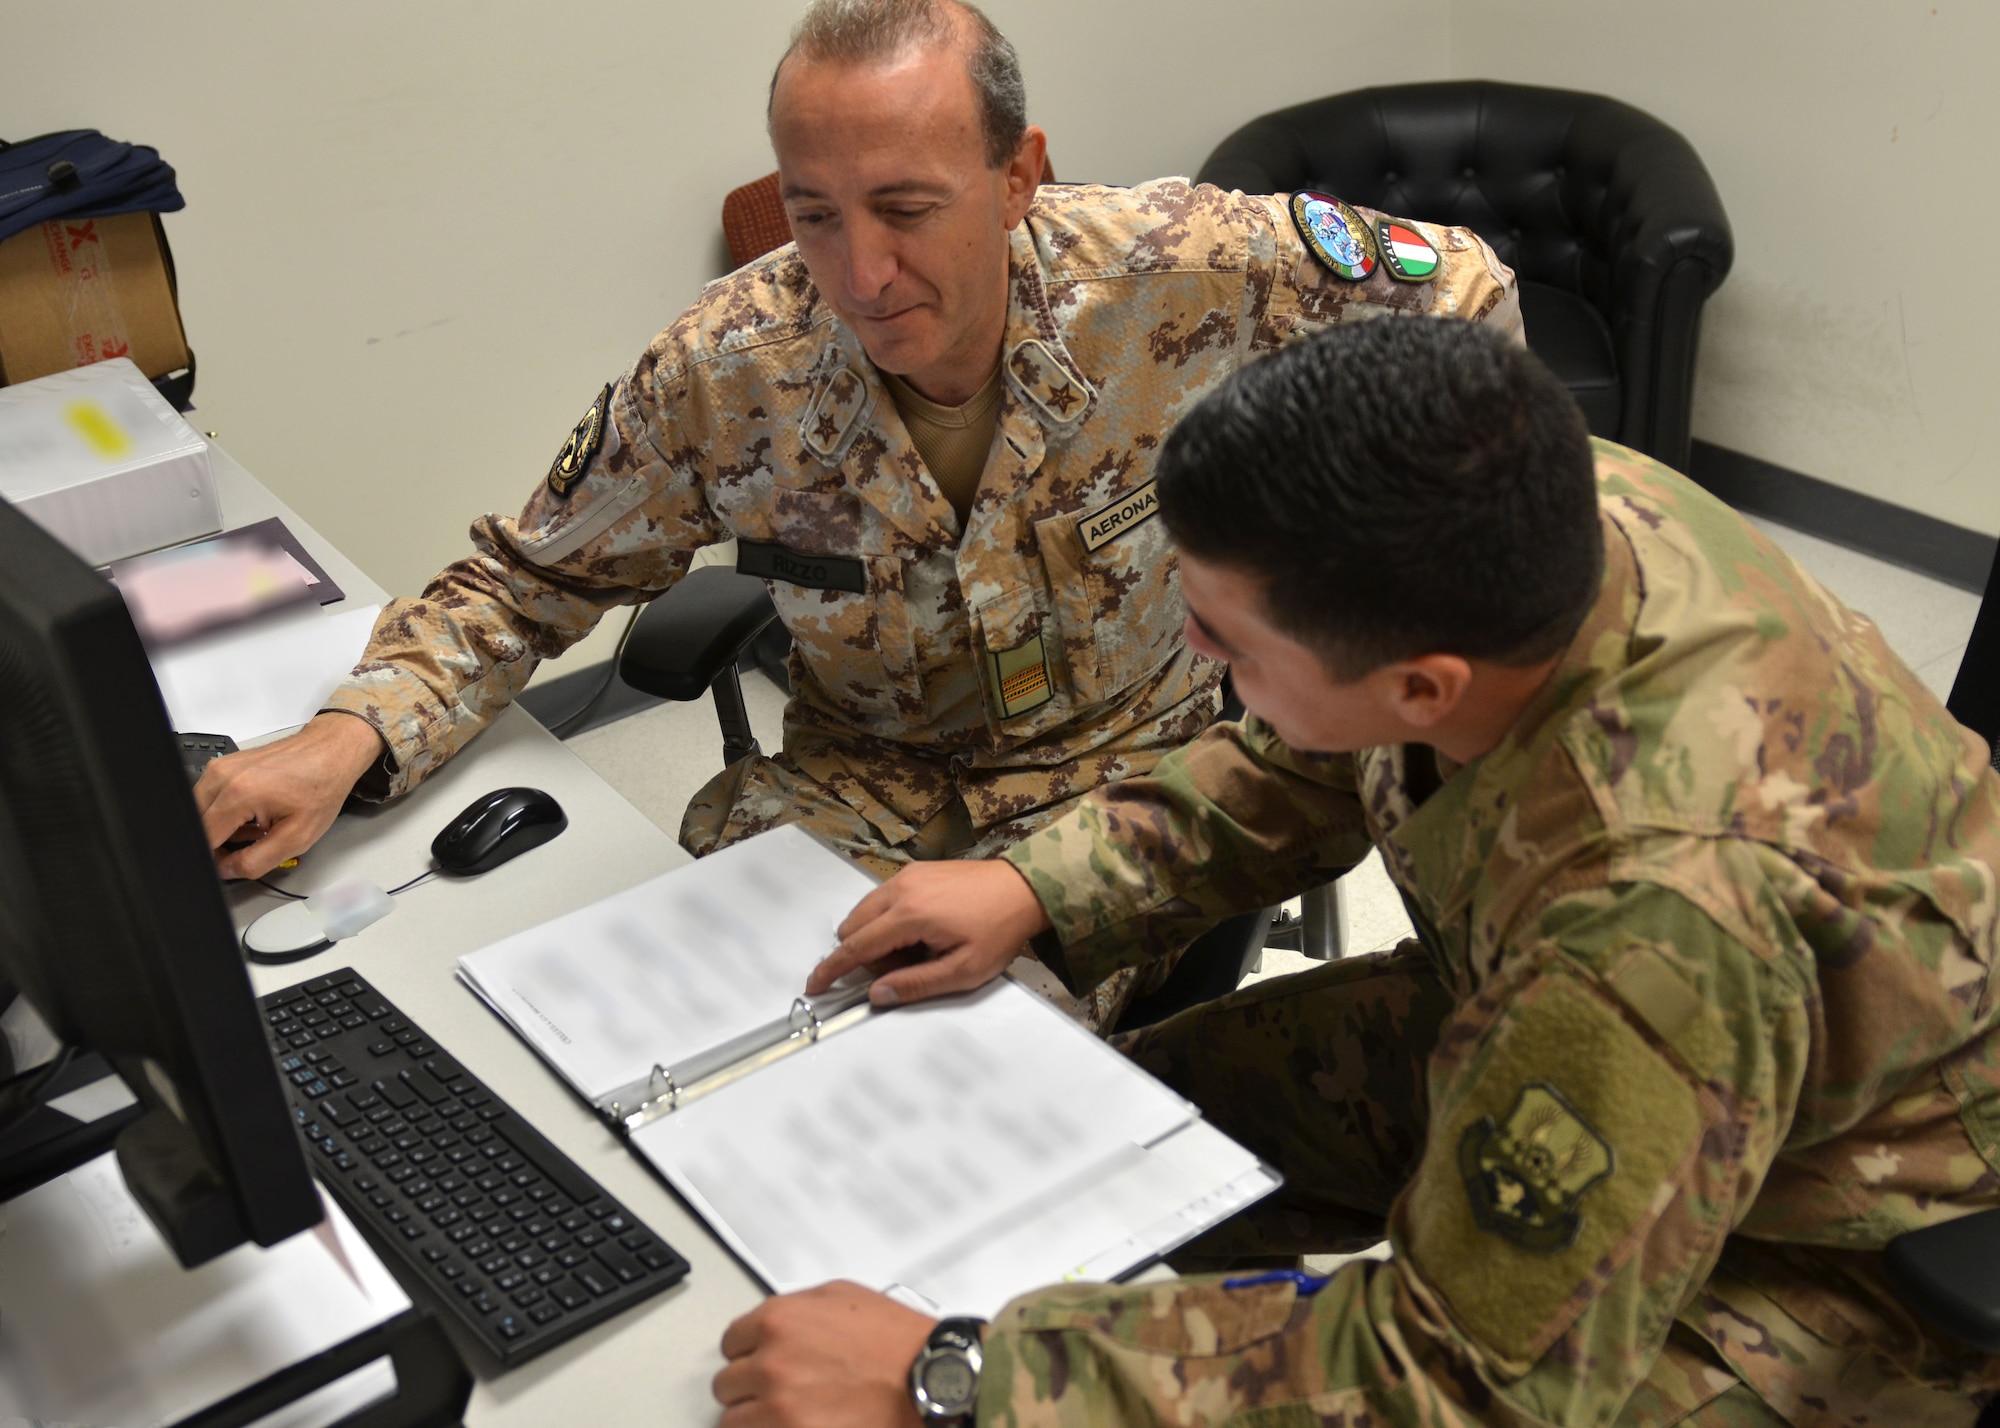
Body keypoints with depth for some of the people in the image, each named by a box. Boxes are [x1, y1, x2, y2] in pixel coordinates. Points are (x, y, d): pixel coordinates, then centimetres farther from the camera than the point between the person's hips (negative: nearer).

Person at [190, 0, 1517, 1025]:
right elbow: (526, 579, -4)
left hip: (1131, 781, -1)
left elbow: (1464, 294, -4)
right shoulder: (728, 371, -16)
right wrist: (347, 742, -22)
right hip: (857, 798, 2)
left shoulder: (1175, 270, -20)